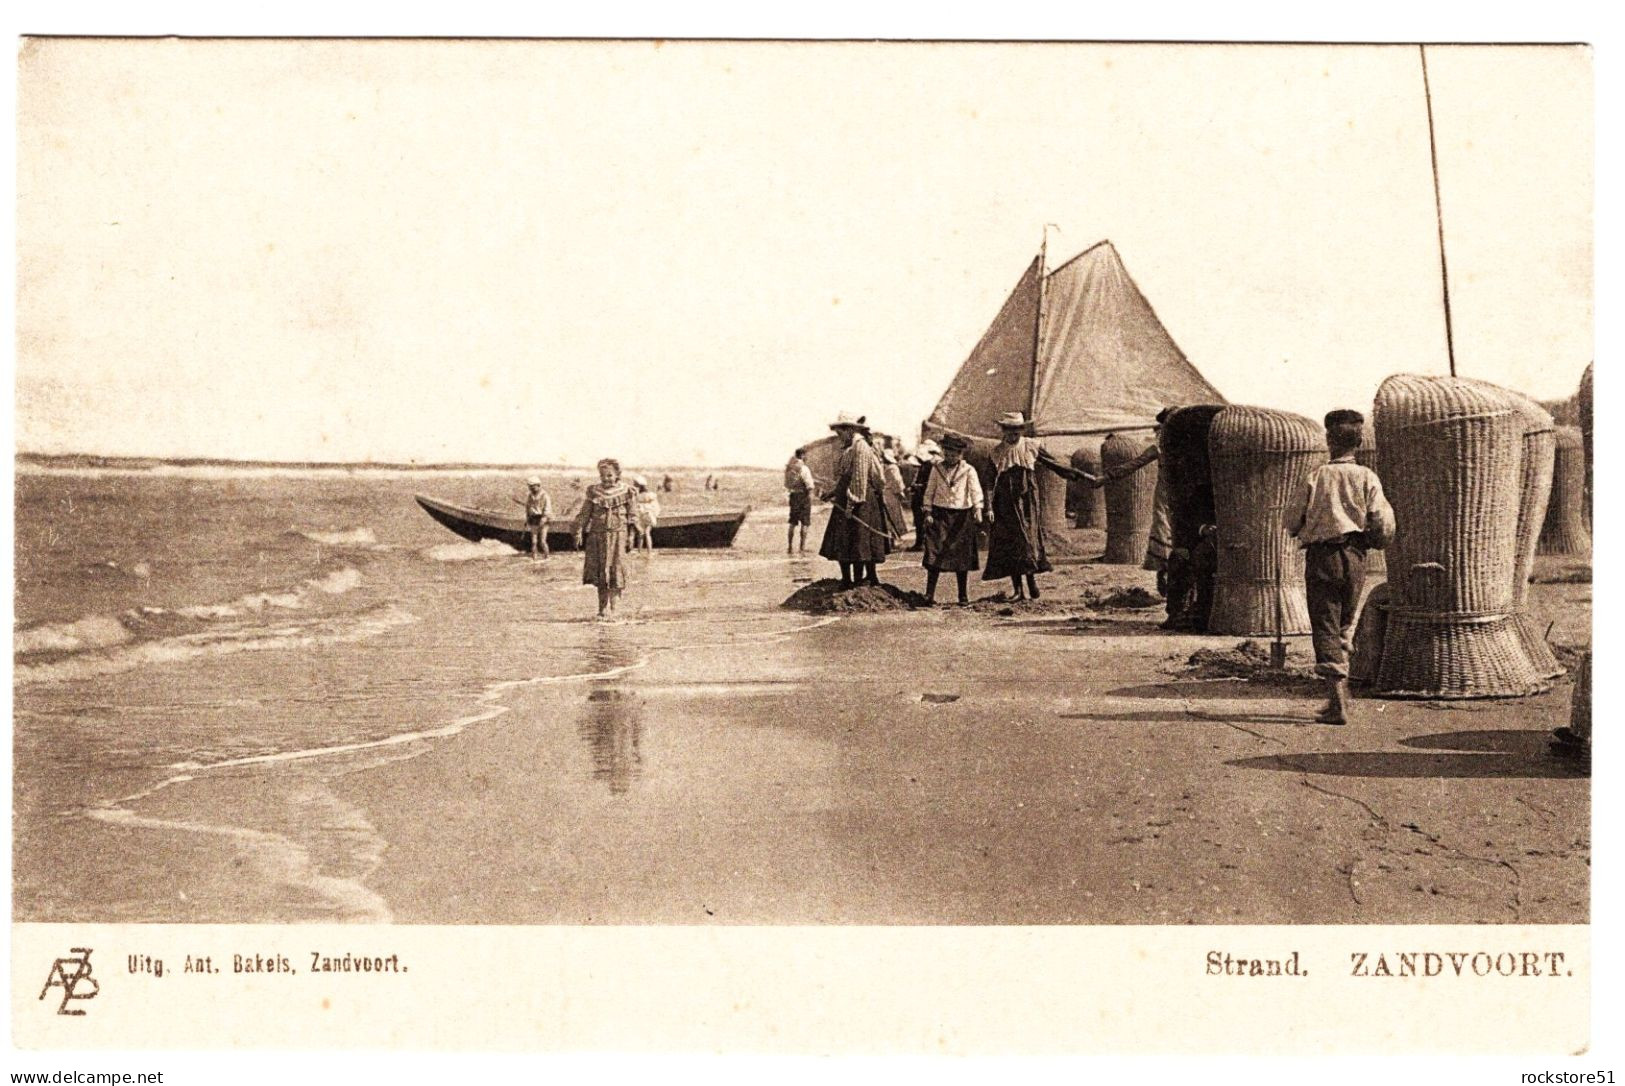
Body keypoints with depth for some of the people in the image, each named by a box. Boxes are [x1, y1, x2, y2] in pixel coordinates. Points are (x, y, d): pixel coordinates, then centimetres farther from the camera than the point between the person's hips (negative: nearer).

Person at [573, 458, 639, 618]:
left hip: (617, 534, -2)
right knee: (598, 571, 1)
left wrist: (631, 536, -1)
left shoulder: (626, 492, 2)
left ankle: (610, 607, -1)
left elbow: (632, 516, 4)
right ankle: (603, 606, 11)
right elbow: (584, 513, 7)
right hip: (597, 535, 2)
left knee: (615, 570, -5)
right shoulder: (594, 491, 6)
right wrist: (579, 532, 0)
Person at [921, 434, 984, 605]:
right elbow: (929, 492, 8)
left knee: (961, 556, 4)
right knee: (935, 554, -7)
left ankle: (963, 595, 14)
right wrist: (928, 513, 1)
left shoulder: (968, 471, 1)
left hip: (962, 516, -1)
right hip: (940, 515, 1)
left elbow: (976, 491, -9)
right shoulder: (937, 469, 6)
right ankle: (929, 594, -6)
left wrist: (978, 509, -24)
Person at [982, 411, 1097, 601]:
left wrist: (1084, 477, 3)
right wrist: (989, 507, -5)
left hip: (1028, 501, 0)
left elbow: (1056, 465, 6)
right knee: (1010, 543, -2)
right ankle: (1017, 590, 2)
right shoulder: (996, 453, 3)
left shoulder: (1031, 447, 3)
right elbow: (990, 483, 4)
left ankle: (1031, 580, 6)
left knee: (1029, 539, -7)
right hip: (1006, 505, 0)